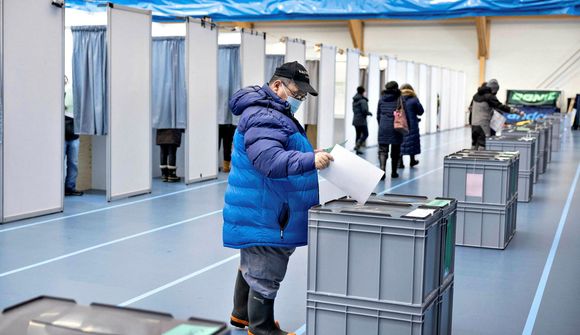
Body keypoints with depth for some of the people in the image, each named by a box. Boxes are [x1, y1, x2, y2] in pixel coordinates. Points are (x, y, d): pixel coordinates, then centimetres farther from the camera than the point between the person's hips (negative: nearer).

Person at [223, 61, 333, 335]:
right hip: (265, 217, -12)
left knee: (251, 267, 24)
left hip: (258, 214, 12)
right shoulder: (263, 117, -20)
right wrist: (310, 160, -43)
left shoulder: (274, 112, 18)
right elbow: (269, 160, -34)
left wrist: (312, 157, 18)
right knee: (265, 276, -2)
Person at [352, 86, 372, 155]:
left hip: (355, 120, 8)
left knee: (358, 135, 13)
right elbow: (364, 110, -20)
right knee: (365, 134, 0)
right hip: (362, 121, -8)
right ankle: (357, 146, -14)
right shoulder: (363, 100, -14)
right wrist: (369, 113, -1)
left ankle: (357, 149, 14)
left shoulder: (354, 100, 11)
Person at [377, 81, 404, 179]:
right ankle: (393, 172, 18)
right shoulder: (399, 98, -3)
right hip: (396, 128, -2)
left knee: (382, 150, 1)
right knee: (395, 151, 11)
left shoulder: (382, 98, 7)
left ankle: (382, 170, -19)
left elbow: (378, 115, 11)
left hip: (383, 128, 2)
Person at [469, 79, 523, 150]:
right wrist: (518, 112, -13)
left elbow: (470, 108, 21)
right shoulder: (489, 97, -11)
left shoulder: (476, 95, 12)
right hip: (483, 126, -8)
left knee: (474, 146, 12)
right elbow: (501, 107, -15)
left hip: (474, 124, 8)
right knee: (482, 147, -7)